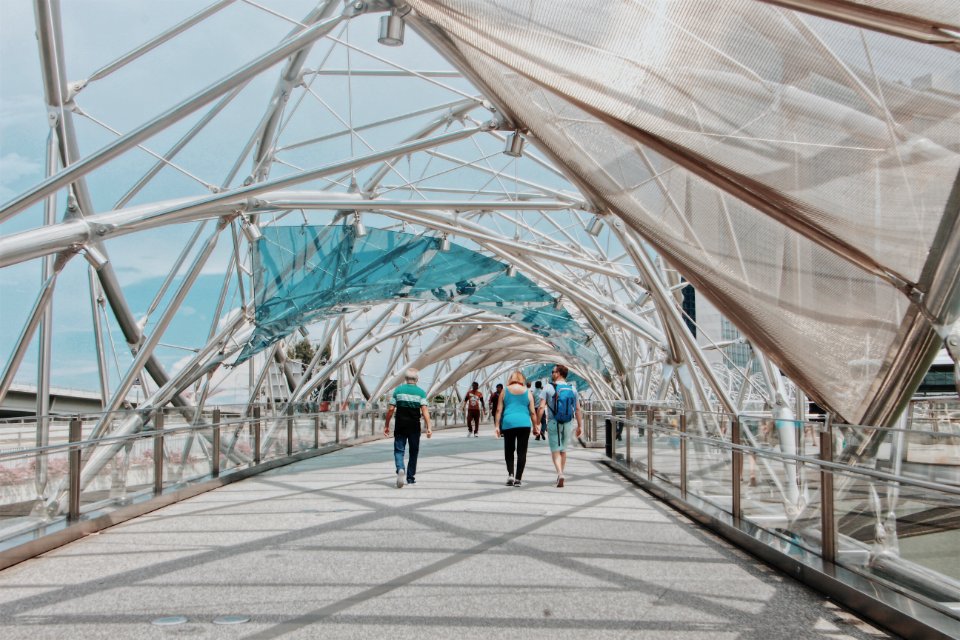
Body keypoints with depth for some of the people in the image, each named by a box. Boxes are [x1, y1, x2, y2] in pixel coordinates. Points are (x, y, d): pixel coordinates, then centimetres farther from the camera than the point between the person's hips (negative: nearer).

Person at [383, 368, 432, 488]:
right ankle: (410, 477, 19)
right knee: (413, 451, 13)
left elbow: (391, 409, -2)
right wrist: (428, 427, -13)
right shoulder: (421, 392, -2)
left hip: (400, 426, 0)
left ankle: (400, 469, -23)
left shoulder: (398, 390, 1)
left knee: (399, 450, 4)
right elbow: (424, 411, -12)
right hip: (414, 427, 0)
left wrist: (386, 425, 5)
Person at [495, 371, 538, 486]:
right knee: (522, 452, 4)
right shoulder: (527, 392, 8)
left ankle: (510, 474, -4)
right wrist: (535, 426, 16)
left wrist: (497, 426, 5)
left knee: (509, 451, 11)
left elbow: (499, 410, 3)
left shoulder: (505, 391, 7)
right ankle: (518, 479, 2)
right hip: (524, 424, 0)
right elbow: (532, 412, 7)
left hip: (508, 423, 0)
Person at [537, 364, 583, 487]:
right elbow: (578, 409, 2)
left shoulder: (548, 388, -7)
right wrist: (580, 426, 8)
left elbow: (541, 408, -12)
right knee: (563, 450, 18)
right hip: (568, 424, 3)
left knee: (555, 451, 2)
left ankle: (560, 474, -19)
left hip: (553, 423, -3)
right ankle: (560, 476, 24)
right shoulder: (572, 389, 3)